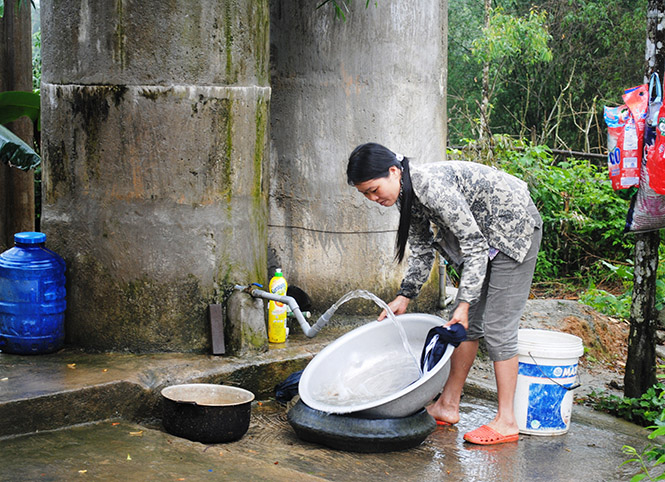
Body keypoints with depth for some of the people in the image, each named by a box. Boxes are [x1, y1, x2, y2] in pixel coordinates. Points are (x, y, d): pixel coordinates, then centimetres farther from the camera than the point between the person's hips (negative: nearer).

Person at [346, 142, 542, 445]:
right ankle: (448, 406, 18)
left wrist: (465, 304, -28)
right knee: (465, 323, 9)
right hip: (485, 236, 9)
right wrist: (405, 296, 6)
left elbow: (475, 246, -28)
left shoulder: (432, 186, -31)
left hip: (515, 229, -9)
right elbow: (422, 250, 11)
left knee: (496, 325, -10)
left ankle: (506, 423, -3)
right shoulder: (407, 195, -2)